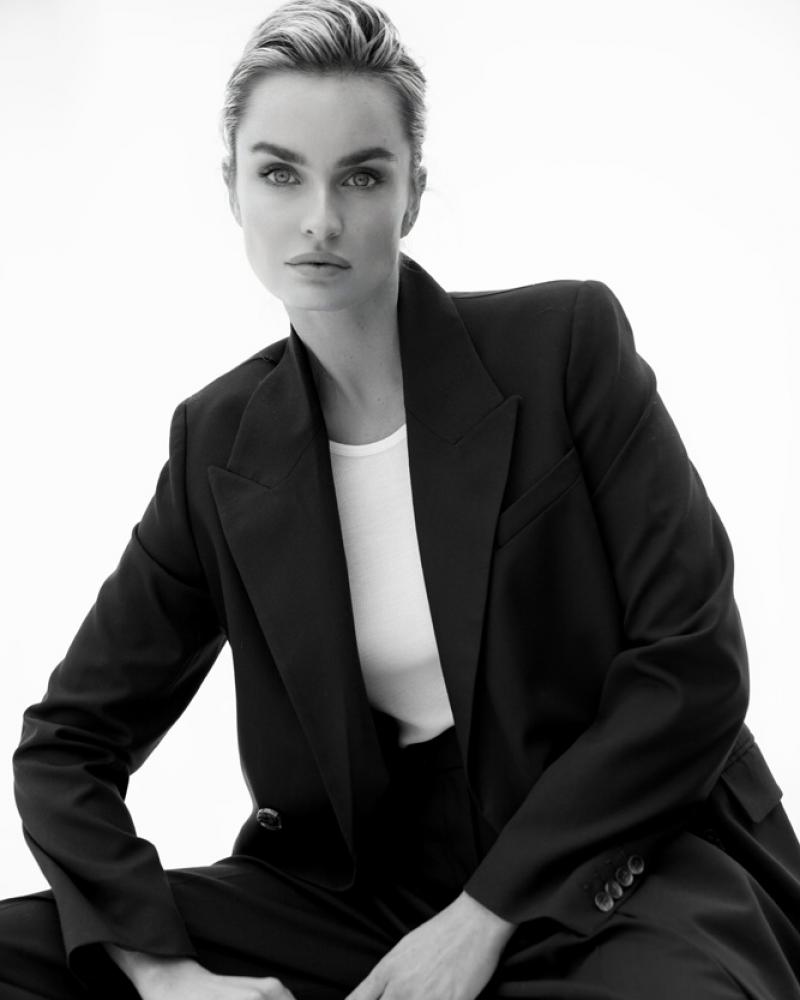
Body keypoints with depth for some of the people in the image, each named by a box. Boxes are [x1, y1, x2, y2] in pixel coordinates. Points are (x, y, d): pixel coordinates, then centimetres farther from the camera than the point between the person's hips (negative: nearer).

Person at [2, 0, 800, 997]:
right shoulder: (221, 441, 2)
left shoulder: (565, 341, -7)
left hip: (615, 861, -3)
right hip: (357, 884, 4)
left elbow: (695, 661, -9)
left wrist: (485, 915, -13)